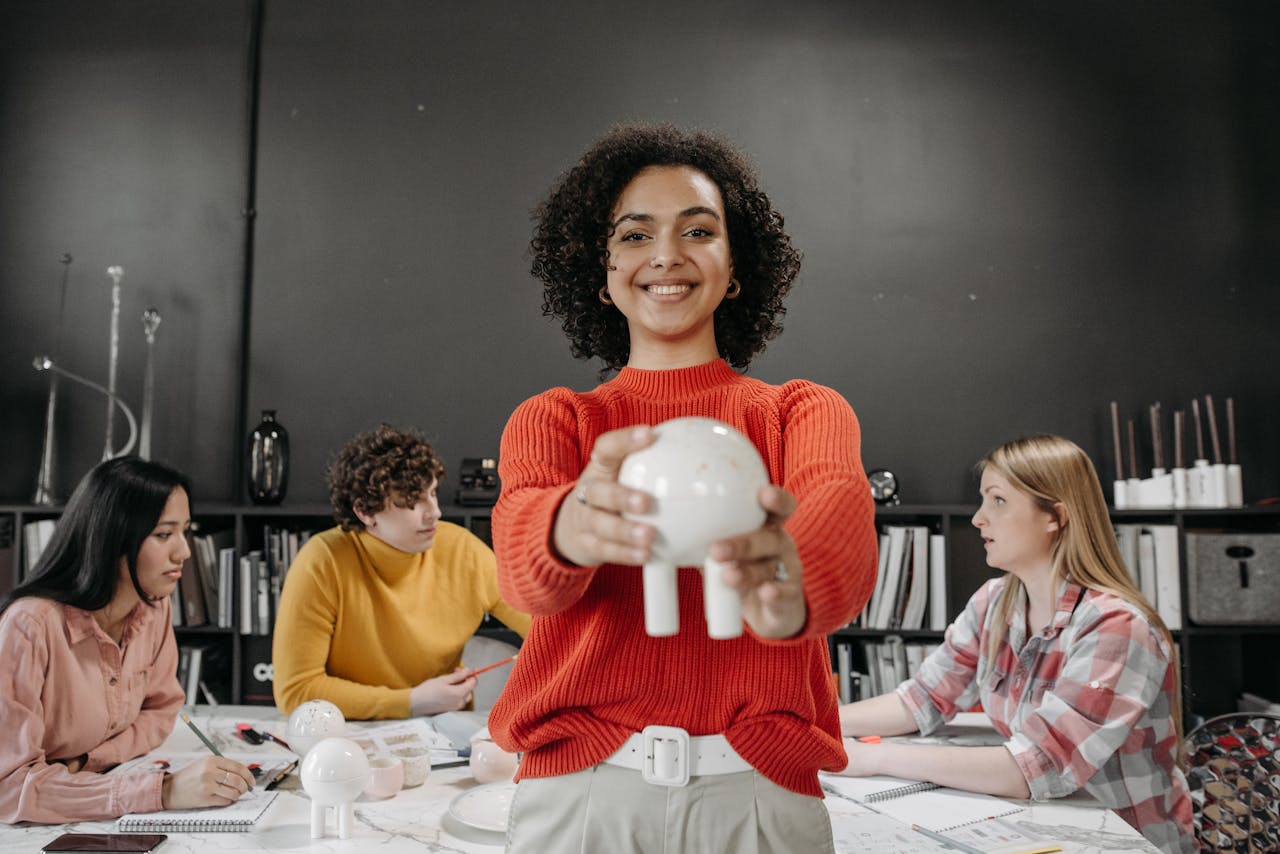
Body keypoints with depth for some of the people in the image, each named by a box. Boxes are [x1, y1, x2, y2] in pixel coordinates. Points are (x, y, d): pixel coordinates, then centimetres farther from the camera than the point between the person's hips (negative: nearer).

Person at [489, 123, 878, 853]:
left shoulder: (806, 410, 6)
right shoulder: (553, 419, 7)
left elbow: (840, 500, -17)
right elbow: (519, 548, -14)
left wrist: (790, 580, -41)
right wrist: (573, 527, -39)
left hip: (759, 790, 0)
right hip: (579, 787, 0)